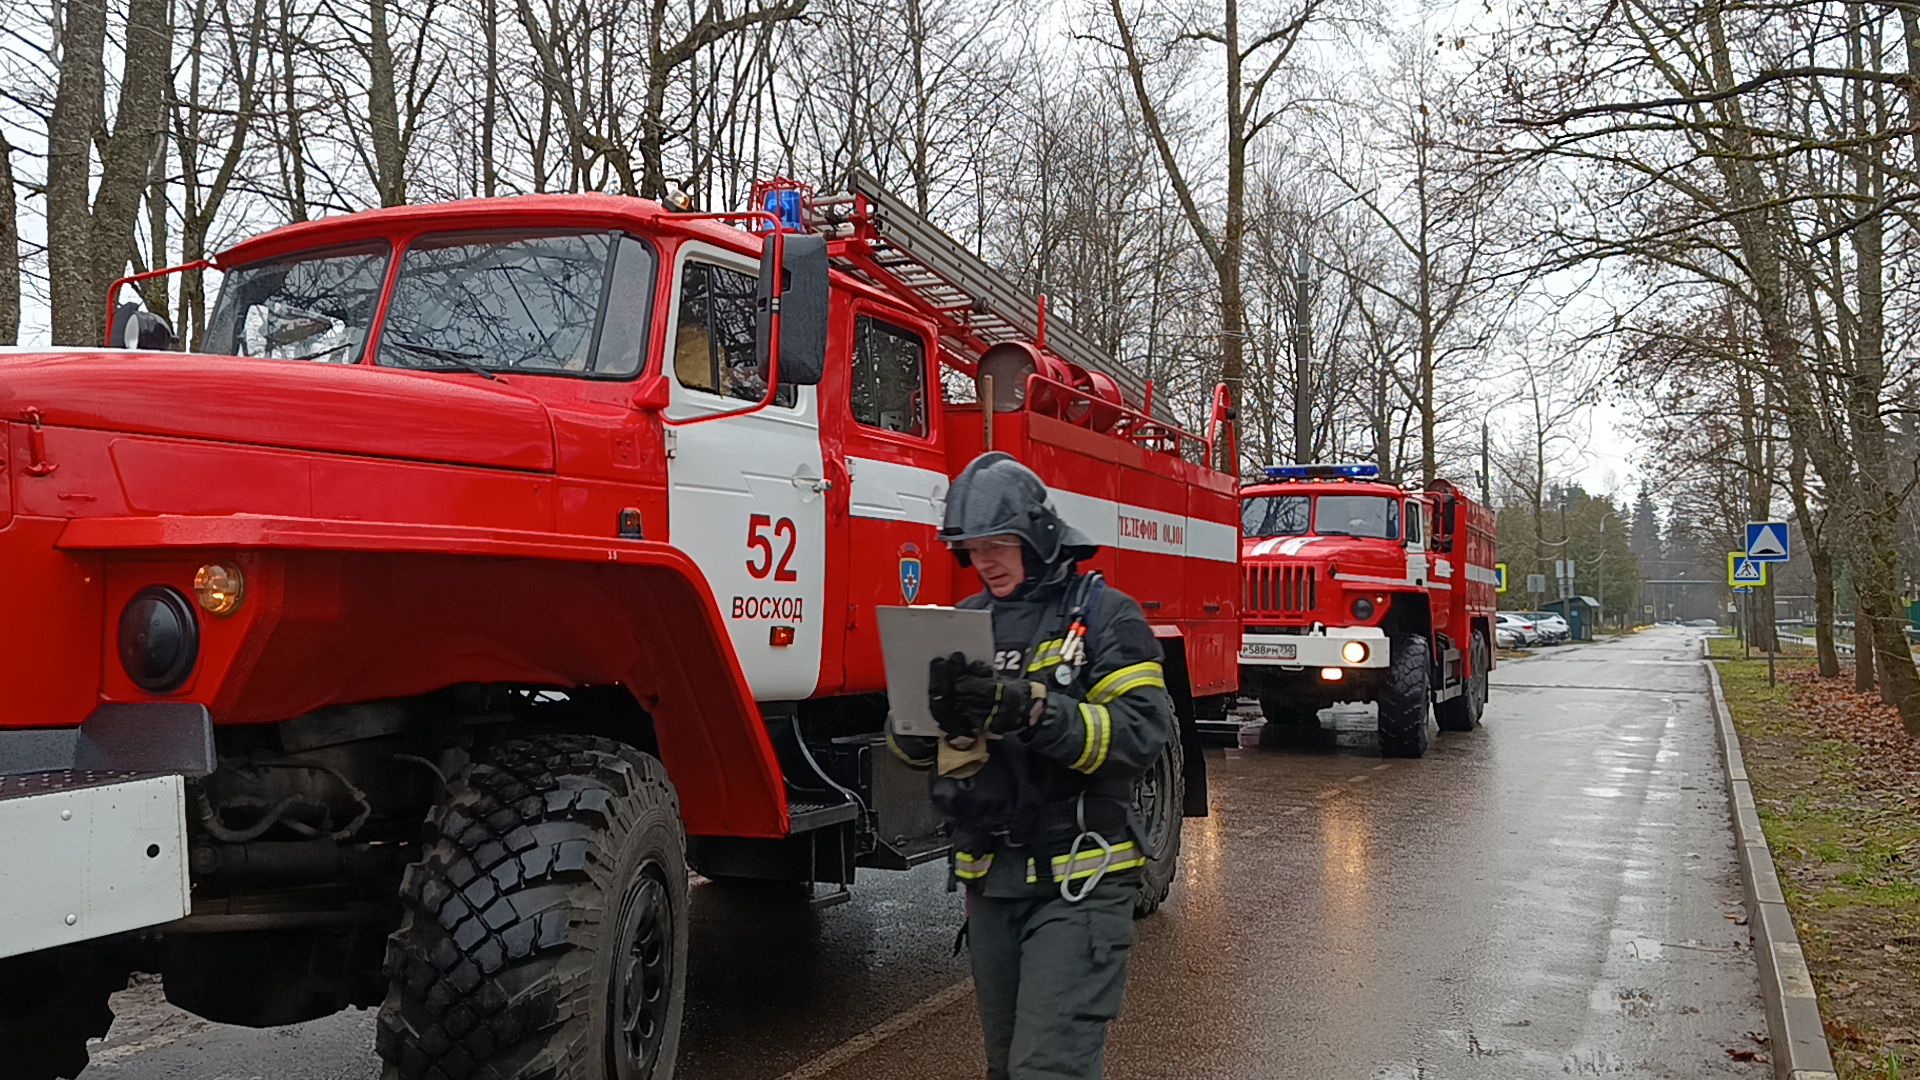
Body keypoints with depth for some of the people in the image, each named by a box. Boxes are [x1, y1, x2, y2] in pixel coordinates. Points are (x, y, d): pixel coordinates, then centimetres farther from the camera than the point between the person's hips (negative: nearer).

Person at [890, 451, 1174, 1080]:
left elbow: (1143, 733, -19)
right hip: (990, 879, 6)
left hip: (1078, 881, -6)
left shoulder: (1104, 614, -6)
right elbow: (910, 748, 8)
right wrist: (925, 709, -16)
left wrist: (1028, 708, -30)